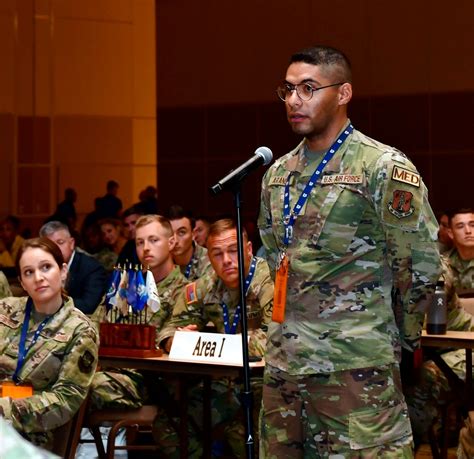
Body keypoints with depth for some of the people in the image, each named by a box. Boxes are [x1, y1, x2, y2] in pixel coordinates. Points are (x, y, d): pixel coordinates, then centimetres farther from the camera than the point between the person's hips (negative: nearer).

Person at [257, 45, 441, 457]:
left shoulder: (385, 168, -8)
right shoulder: (278, 174, 13)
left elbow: (420, 266, -6)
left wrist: (401, 338, 3)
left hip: (357, 365, -7)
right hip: (285, 361, 7)